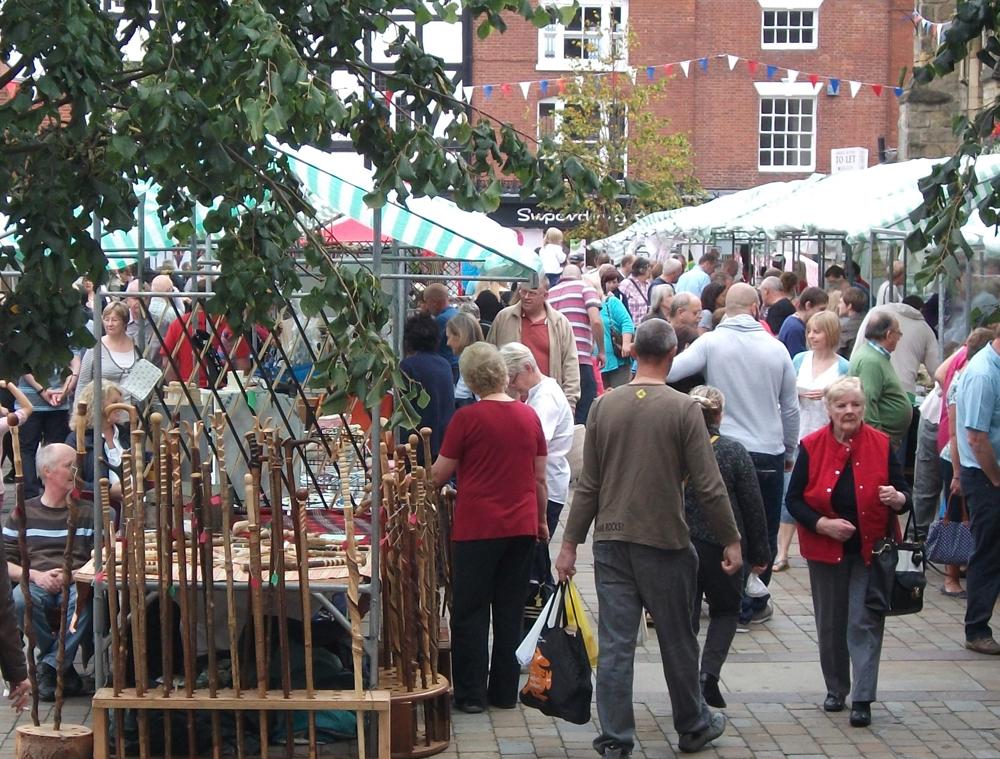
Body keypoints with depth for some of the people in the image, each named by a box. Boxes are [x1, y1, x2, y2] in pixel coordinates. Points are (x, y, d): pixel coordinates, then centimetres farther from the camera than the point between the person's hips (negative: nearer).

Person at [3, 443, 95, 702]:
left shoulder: (87, 512, 16)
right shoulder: (23, 513, 14)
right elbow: (6, 563, 8)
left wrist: (73, 575, -12)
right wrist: (36, 576, -10)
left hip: (76, 583, 0)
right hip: (36, 583, 0)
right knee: (20, 600, -36)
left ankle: (50, 666, -18)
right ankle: (64, 666, -16)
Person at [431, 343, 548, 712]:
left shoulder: (467, 418, -10)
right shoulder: (529, 416, 3)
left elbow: (438, 476, -5)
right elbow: (540, 478, 9)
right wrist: (541, 521, 22)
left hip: (477, 528, -4)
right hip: (522, 526, 4)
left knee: (470, 612, 5)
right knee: (510, 612, 11)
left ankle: (471, 694, 8)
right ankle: (505, 692, 17)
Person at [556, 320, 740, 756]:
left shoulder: (604, 406, 0)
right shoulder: (683, 409, -9)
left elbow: (588, 484, 3)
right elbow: (708, 485, -9)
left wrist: (570, 543, 9)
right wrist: (731, 540, 1)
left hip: (611, 541, 2)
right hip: (664, 541, -2)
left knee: (614, 645, 4)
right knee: (677, 641, 13)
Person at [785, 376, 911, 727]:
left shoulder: (882, 445, -4)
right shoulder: (811, 447, -5)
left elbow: (904, 493, 1)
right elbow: (794, 499, -3)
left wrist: (897, 498, -23)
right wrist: (823, 524, -18)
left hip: (871, 549, -1)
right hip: (826, 550, 1)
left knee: (865, 622, -4)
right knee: (830, 624, 11)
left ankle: (862, 699, 0)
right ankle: (836, 689, 29)